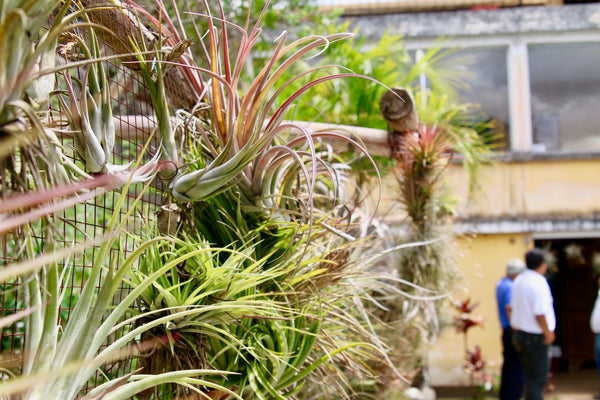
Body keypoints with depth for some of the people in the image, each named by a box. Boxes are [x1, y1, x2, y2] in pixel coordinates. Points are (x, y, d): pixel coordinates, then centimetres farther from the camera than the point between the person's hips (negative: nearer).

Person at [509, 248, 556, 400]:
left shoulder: (519, 280, 7)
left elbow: (510, 308, 14)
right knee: (537, 377, -1)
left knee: (530, 374, 19)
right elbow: (540, 314, -22)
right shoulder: (539, 283, -19)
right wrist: (548, 333, -10)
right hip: (536, 336, -8)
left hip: (519, 334, 8)